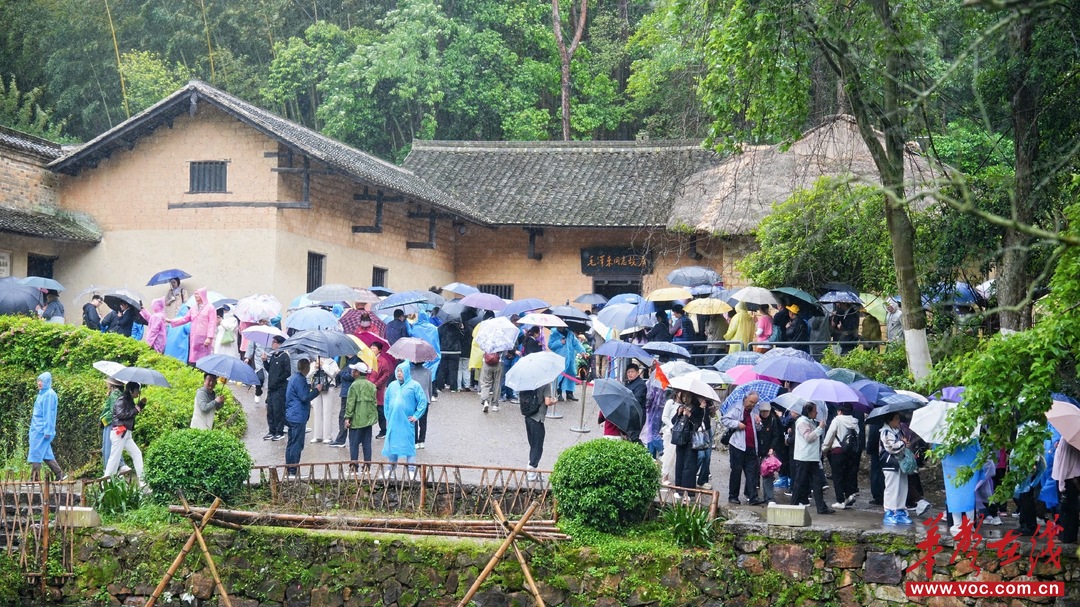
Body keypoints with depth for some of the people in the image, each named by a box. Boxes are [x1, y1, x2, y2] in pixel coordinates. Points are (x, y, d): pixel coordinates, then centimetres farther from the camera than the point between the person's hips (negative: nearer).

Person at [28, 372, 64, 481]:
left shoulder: (49, 394, -12)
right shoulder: (42, 393, 15)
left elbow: (49, 413, -15)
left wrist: (47, 431, -18)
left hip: (42, 429, -9)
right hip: (37, 427, 9)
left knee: (35, 453, -8)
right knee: (46, 453, 10)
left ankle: (35, 478, -5)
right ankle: (59, 474, 14)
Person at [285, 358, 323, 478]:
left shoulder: (294, 377, 14)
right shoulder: (300, 379, -17)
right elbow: (304, 397, -20)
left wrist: (311, 389, 18)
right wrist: (316, 390, -9)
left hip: (291, 415, 10)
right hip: (298, 417, -10)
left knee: (291, 443, 14)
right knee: (297, 445, -6)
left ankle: (289, 470, 20)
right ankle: (293, 472, -5)